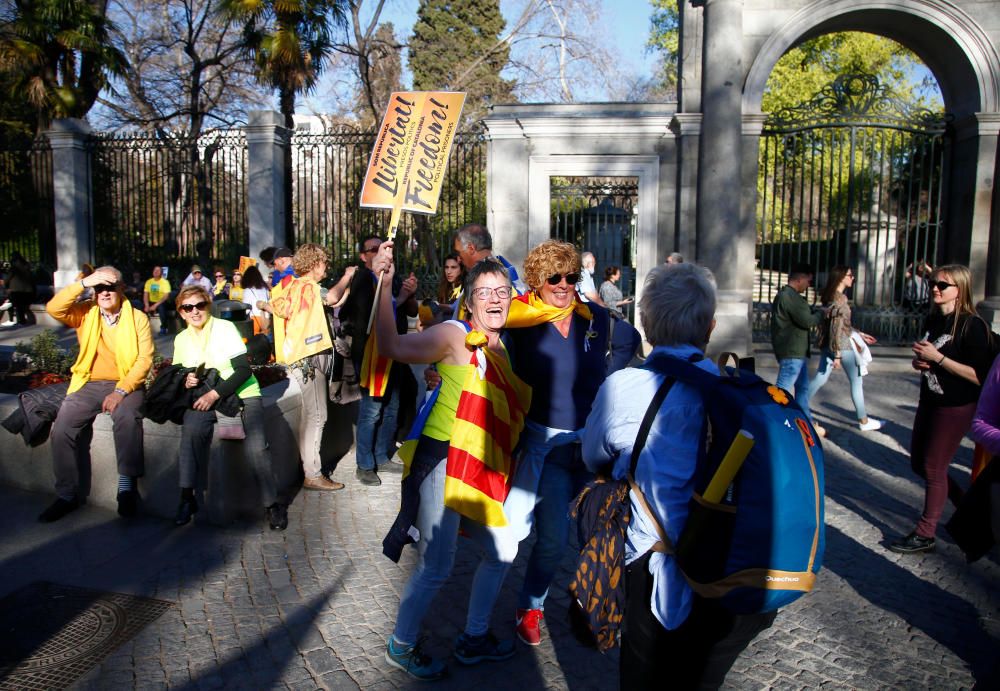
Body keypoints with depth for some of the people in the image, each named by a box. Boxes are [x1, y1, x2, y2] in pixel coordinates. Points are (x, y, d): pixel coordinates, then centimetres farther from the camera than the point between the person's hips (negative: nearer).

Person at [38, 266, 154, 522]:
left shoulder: (138, 318, 1)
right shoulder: (85, 314, 7)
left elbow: (145, 359, -7)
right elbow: (53, 309, -12)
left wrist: (121, 391, -18)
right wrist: (83, 283, -17)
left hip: (126, 384, -3)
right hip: (88, 384, 3)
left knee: (127, 418, -34)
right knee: (62, 428, -19)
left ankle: (127, 487, -23)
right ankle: (68, 494, -2)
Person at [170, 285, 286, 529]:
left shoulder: (225, 328, -4)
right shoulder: (181, 339, 12)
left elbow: (244, 370, -11)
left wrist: (215, 393, -20)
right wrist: (186, 381, -6)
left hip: (243, 395, -3)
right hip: (205, 398, 3)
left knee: (256, 446, -27)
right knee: (192, 427, -32)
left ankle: (272, 503, -9)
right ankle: (187, 497, -21)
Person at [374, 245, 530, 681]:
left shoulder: (503, 350, 11)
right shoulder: (456, 336, -12)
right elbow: (393, 346, -25)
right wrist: (383, 284, -31)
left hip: (480, 470, 9)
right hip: (444, 462, -8)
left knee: (502, 552, 19)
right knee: (436, 568, -5)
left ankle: (474, 639, 39)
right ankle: (401, 646, 23)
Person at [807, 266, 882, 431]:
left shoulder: (831, 297, 10)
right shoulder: (839, 299, -17)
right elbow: (837, 328, -21)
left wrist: (860, 334, 25)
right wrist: (838, 355, -21)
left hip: (829, 345, 8)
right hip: (843, 346, -8)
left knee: (820, 379, 10)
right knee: (857, 382, 6)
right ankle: (863, 421, 17)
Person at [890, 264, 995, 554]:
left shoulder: (972, 325, -16)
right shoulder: (932, 320, 8)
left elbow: (979, 375, -21)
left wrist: (937, 358, -23)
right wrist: (919, 362, 0)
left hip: (956, 408, -9)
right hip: (929, 402, 9)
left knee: (934, 468, 0)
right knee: (919, 463, 15)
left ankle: (924, 534, 13)